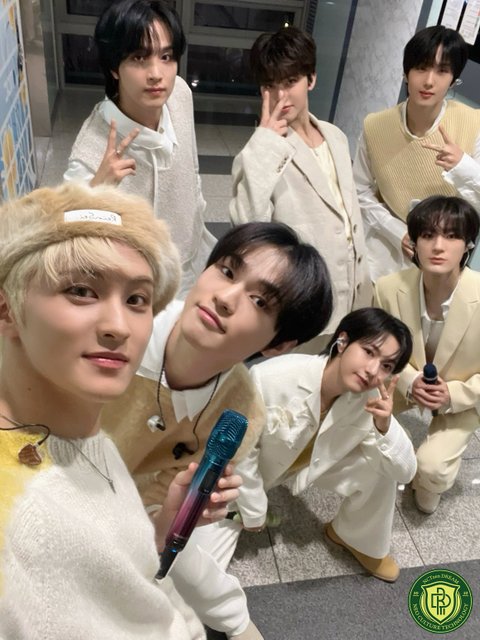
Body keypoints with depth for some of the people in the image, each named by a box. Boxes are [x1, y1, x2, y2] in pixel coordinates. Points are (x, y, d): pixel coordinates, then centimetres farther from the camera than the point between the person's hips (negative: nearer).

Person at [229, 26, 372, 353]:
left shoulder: (336, 137, 4)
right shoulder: (263, 151, -17)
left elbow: (352, 213, 12)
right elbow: (247, 222, -33)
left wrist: (363, 281, 15)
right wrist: (265, 141, -30)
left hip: (349, 298, 6)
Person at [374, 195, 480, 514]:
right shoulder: (389, 288, -26)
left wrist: (453, 395, -28)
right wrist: (410, 382, -24)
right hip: (406, 382, 2)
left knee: (431, 467, -18)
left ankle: (431, 482, 22)